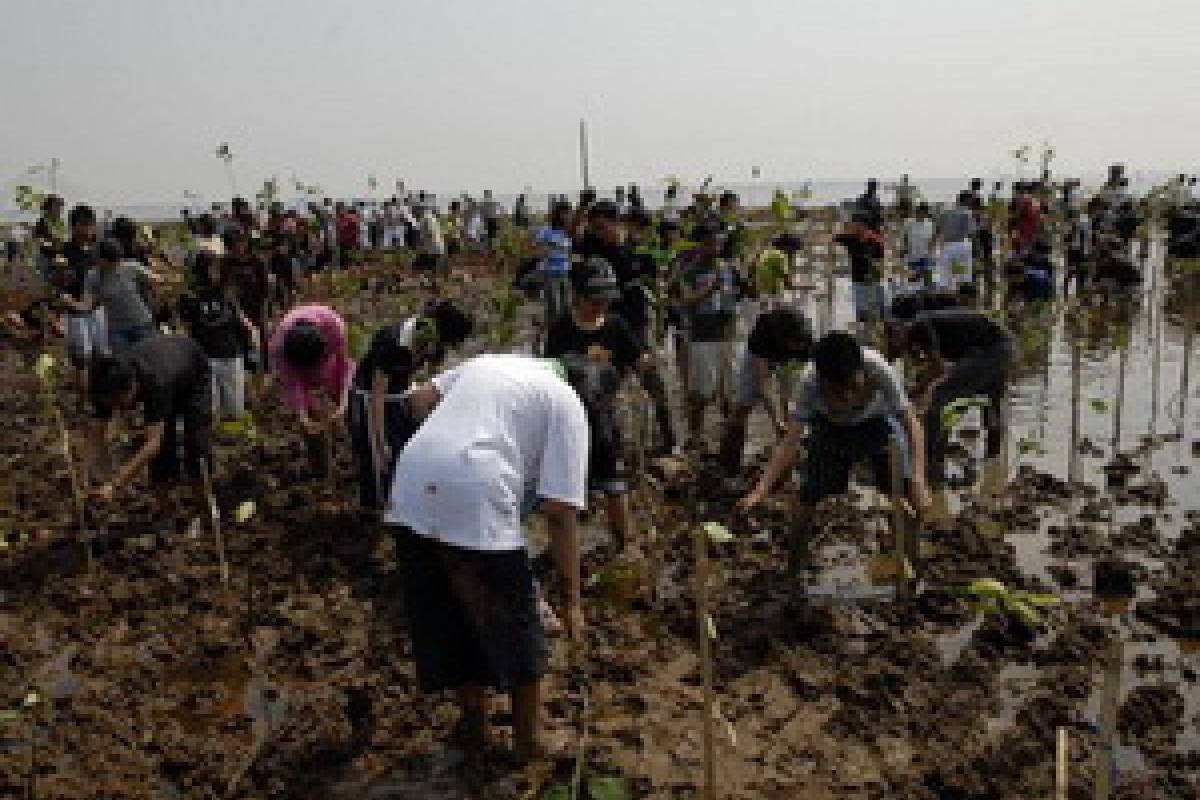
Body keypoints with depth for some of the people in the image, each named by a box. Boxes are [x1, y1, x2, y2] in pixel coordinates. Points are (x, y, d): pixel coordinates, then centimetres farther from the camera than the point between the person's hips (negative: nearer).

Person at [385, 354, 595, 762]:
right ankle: (528, 743, 32)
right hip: (477, 509, -6)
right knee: (516, 630, 16)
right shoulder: (568, 407, 3)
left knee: (449, 621, 23)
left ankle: (475, 728, 41)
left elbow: (420, 398, 21)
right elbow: (560, 511, -4)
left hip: (409, 499, 7)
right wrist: (571, 598, 1)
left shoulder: (489, 362, 23)